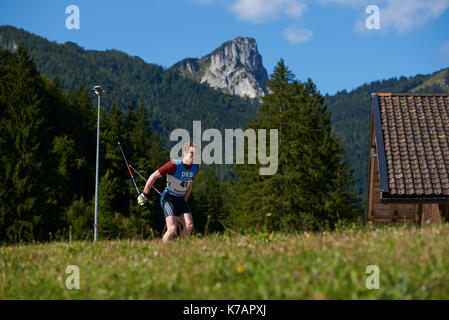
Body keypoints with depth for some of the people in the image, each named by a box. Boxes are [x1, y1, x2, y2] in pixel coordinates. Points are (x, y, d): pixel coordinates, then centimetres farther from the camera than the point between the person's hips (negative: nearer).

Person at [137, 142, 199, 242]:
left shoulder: (195, 167, 1)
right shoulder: (174, 165, -20)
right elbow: (153, 176, -12)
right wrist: (144, 195, -7)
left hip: (180, 200, 6)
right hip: (168, 198, -6)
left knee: (189, 226, -15)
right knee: (172, 229, -20)